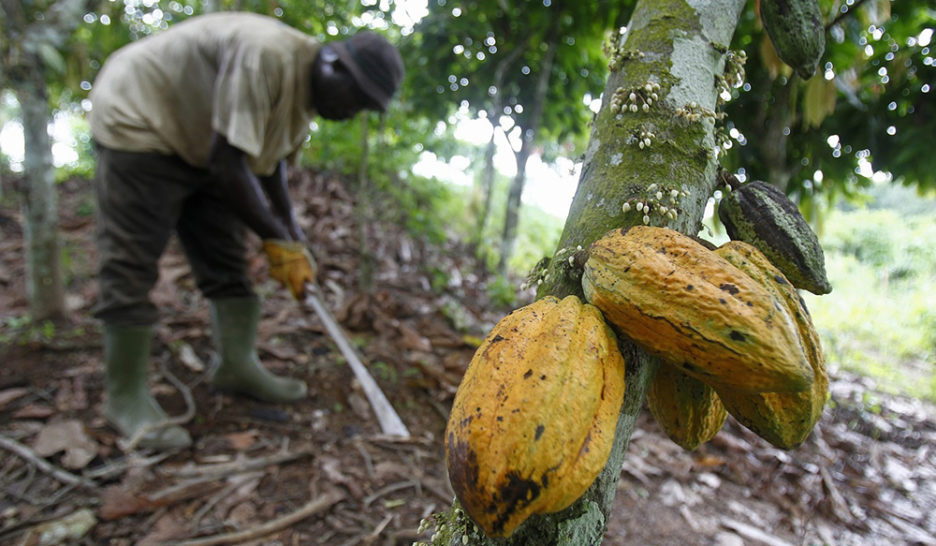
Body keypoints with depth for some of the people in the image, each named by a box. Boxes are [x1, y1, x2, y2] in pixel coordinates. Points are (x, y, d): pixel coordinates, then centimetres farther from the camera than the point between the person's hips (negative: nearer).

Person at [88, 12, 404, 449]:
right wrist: (276, 239, -24)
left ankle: (237, 365, 14)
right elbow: (227, 160, -32)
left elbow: (270, 157, 8)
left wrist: (292, 238, 2)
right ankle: (125, 398, 1)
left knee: (226, 260, 4)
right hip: (137, 120, -9)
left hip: (195, 142, 9)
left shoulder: (307, 86, -1)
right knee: (130, 268, -10)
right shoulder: (265, 55, -31)